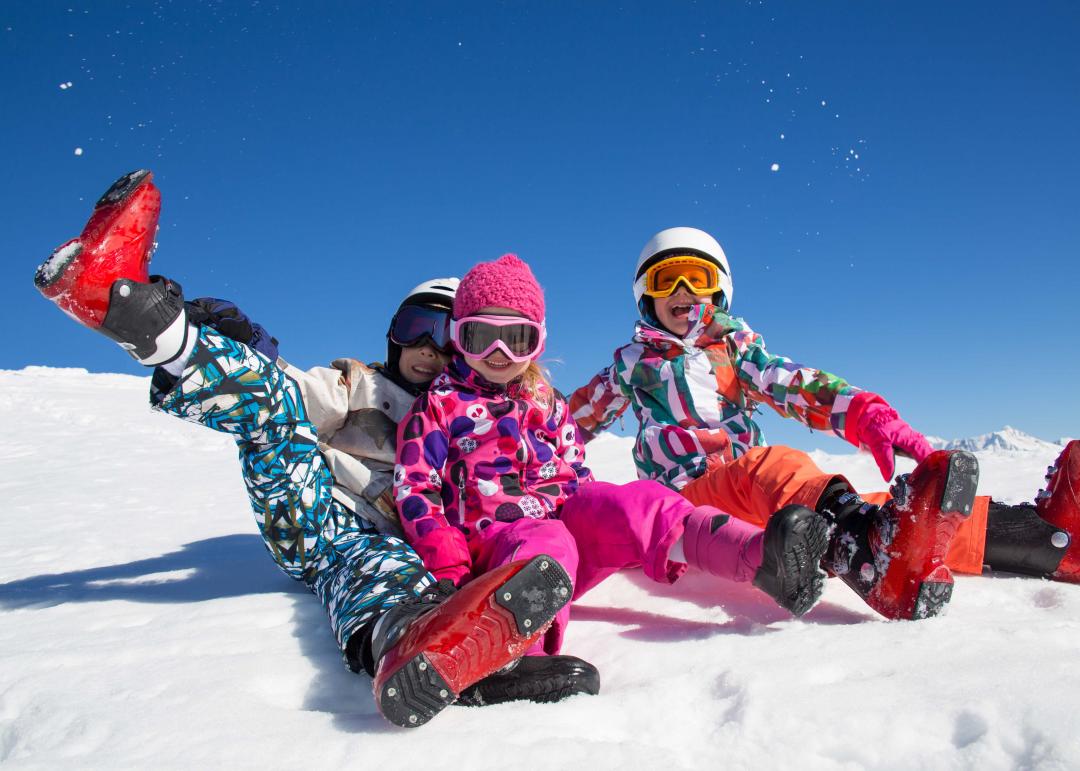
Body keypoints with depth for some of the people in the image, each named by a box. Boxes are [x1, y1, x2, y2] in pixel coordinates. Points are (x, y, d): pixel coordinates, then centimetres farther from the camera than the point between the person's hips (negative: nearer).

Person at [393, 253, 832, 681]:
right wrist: (453, 573, -16)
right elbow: (416, 491, -2)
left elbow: (578, 478, 19)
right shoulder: (438, 404, 6)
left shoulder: (546, 402, 21)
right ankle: (518, 651, -72)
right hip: (493, 539, -5)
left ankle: (762, 557, -44)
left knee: (632, 502, -22)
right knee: (546, 542, -38)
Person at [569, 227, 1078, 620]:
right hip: (685, 498, -4)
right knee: (772, 466, -36)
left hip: (751, 501, 4)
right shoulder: (633, 363, 15)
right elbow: (571, 424, 22)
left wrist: (866, 416, -18)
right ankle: (873, 554, -67)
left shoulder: (736, 351, 18)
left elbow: (797, 387, 0)